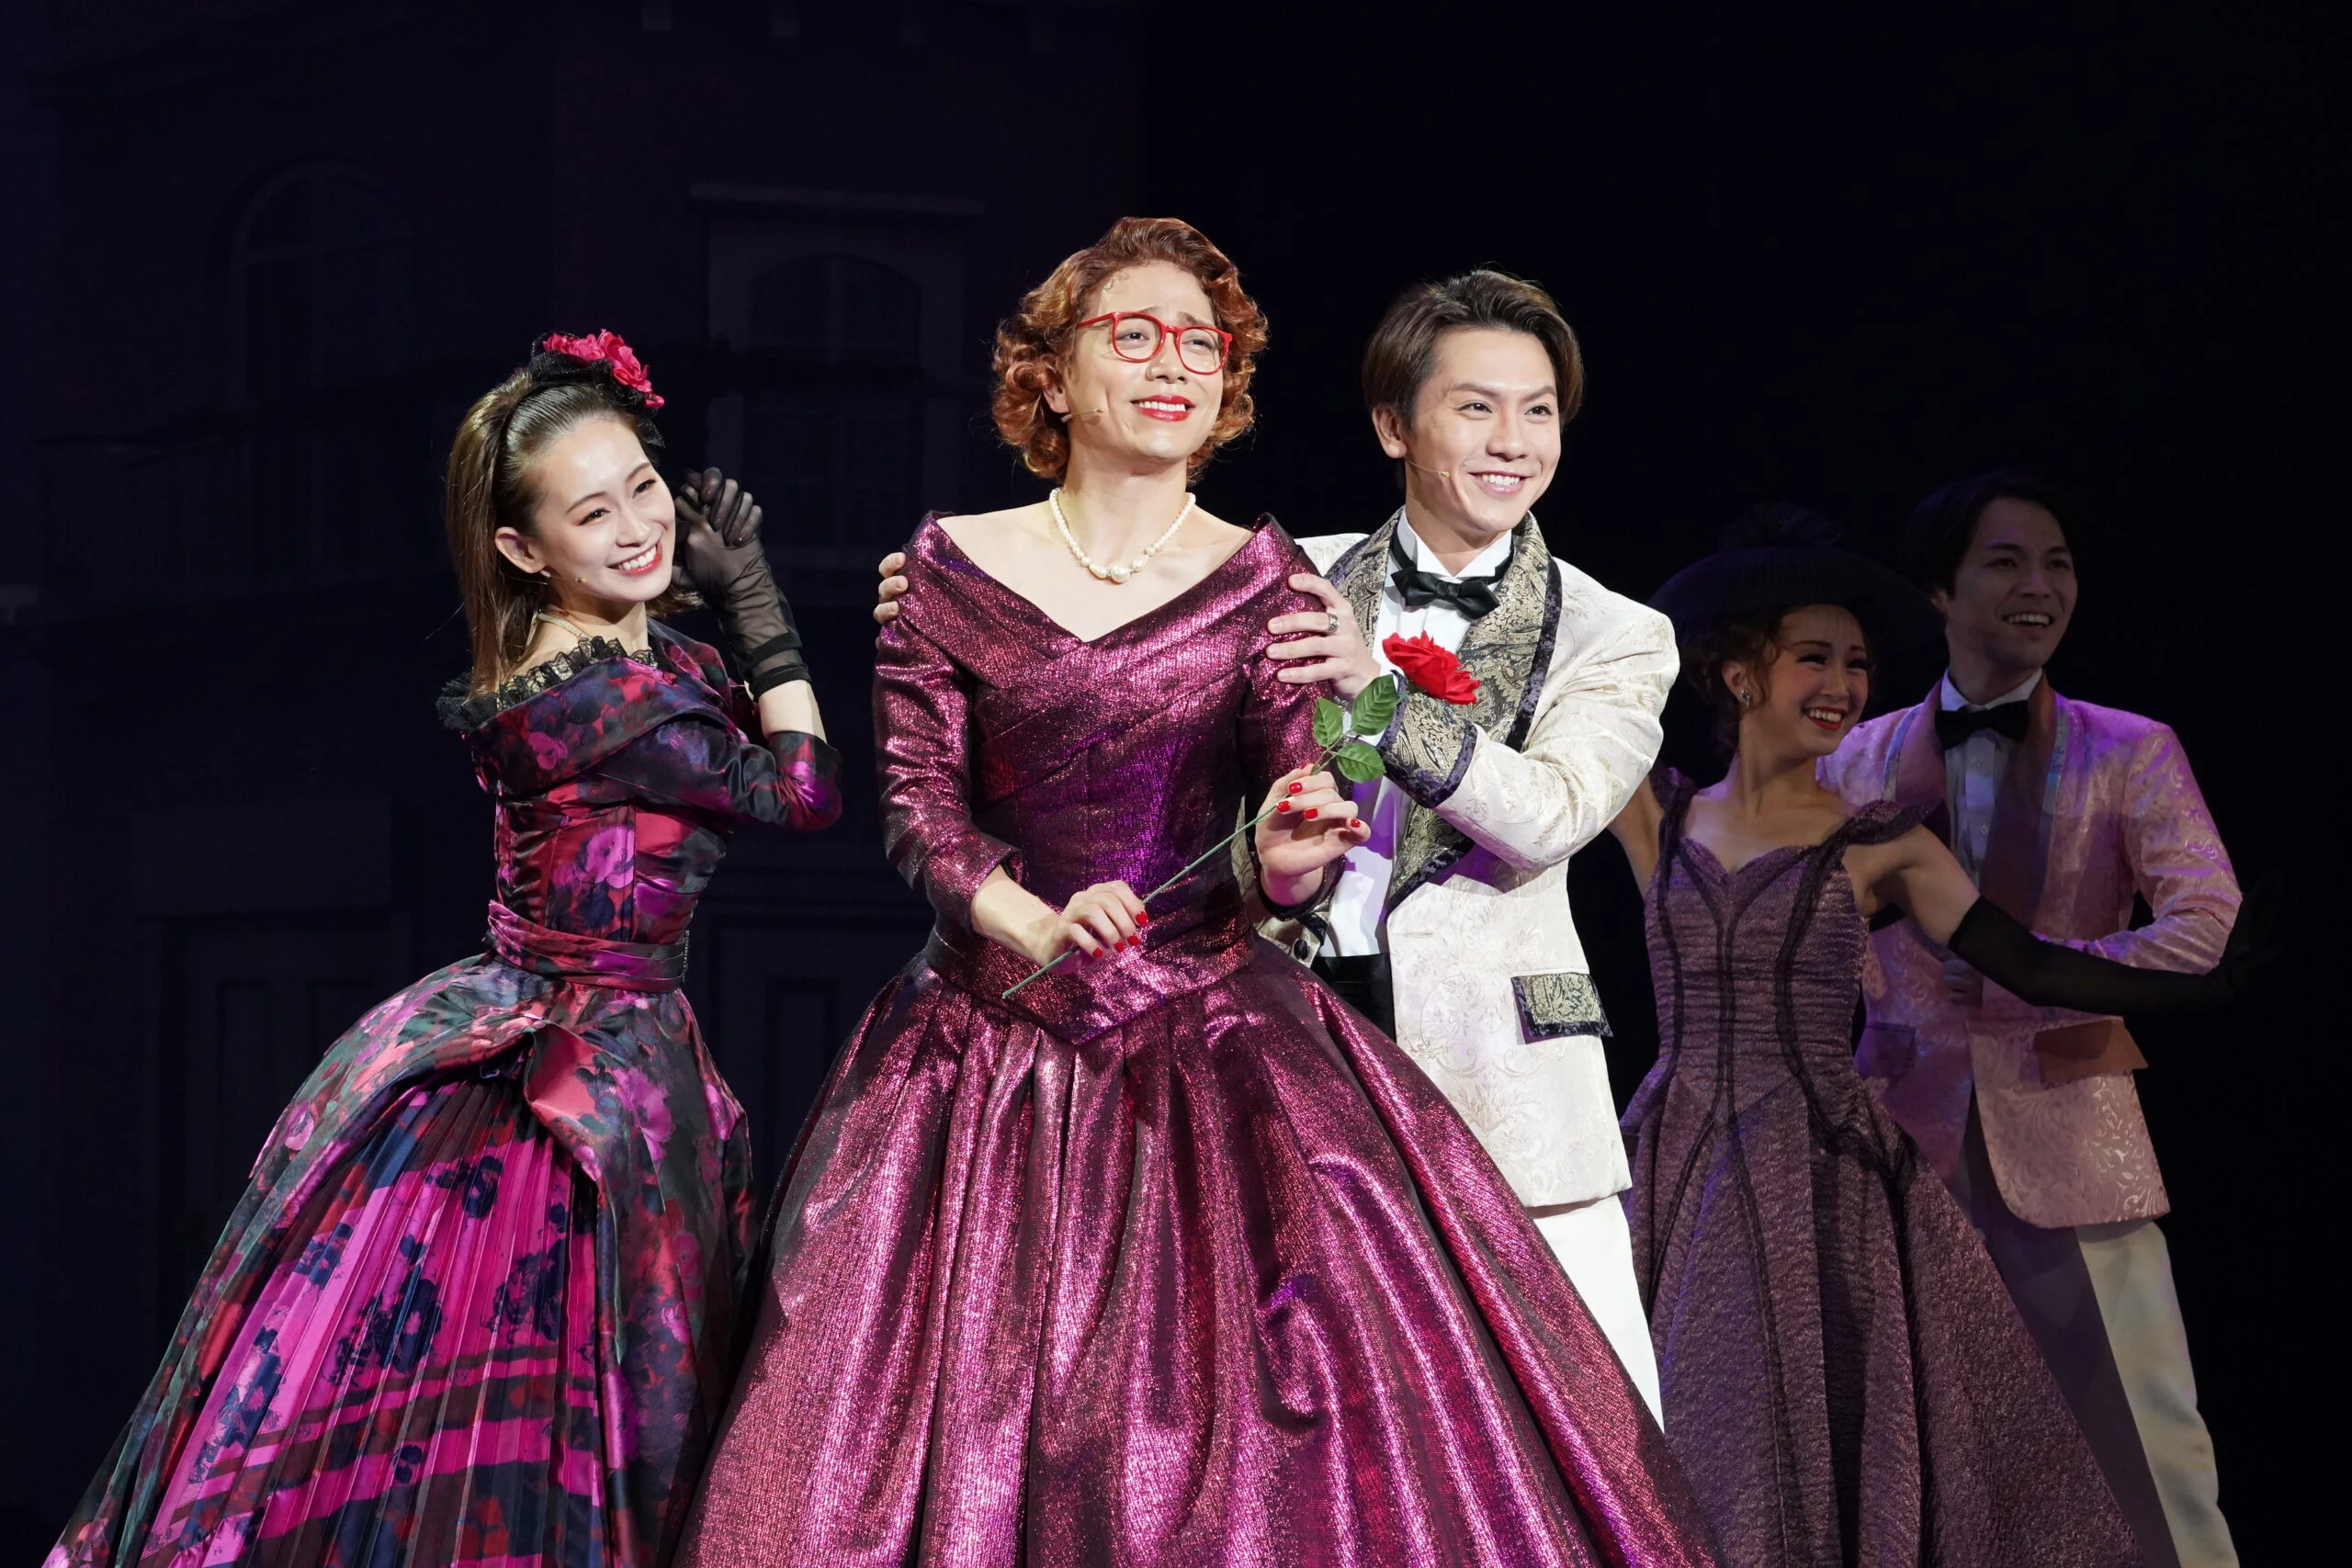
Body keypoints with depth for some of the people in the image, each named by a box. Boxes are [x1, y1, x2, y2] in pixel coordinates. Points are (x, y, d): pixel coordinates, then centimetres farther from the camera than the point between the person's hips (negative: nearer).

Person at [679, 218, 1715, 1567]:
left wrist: (1288, 859, -26)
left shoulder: (1263, 580, 3)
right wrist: (1035, 922, -20)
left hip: (1214, 1038, 0)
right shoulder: (953, 567, 3)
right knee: (954, 1414, -4)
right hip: (1001, 1038, 0)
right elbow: (919, 799, -2)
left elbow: (1292, 828, -2)